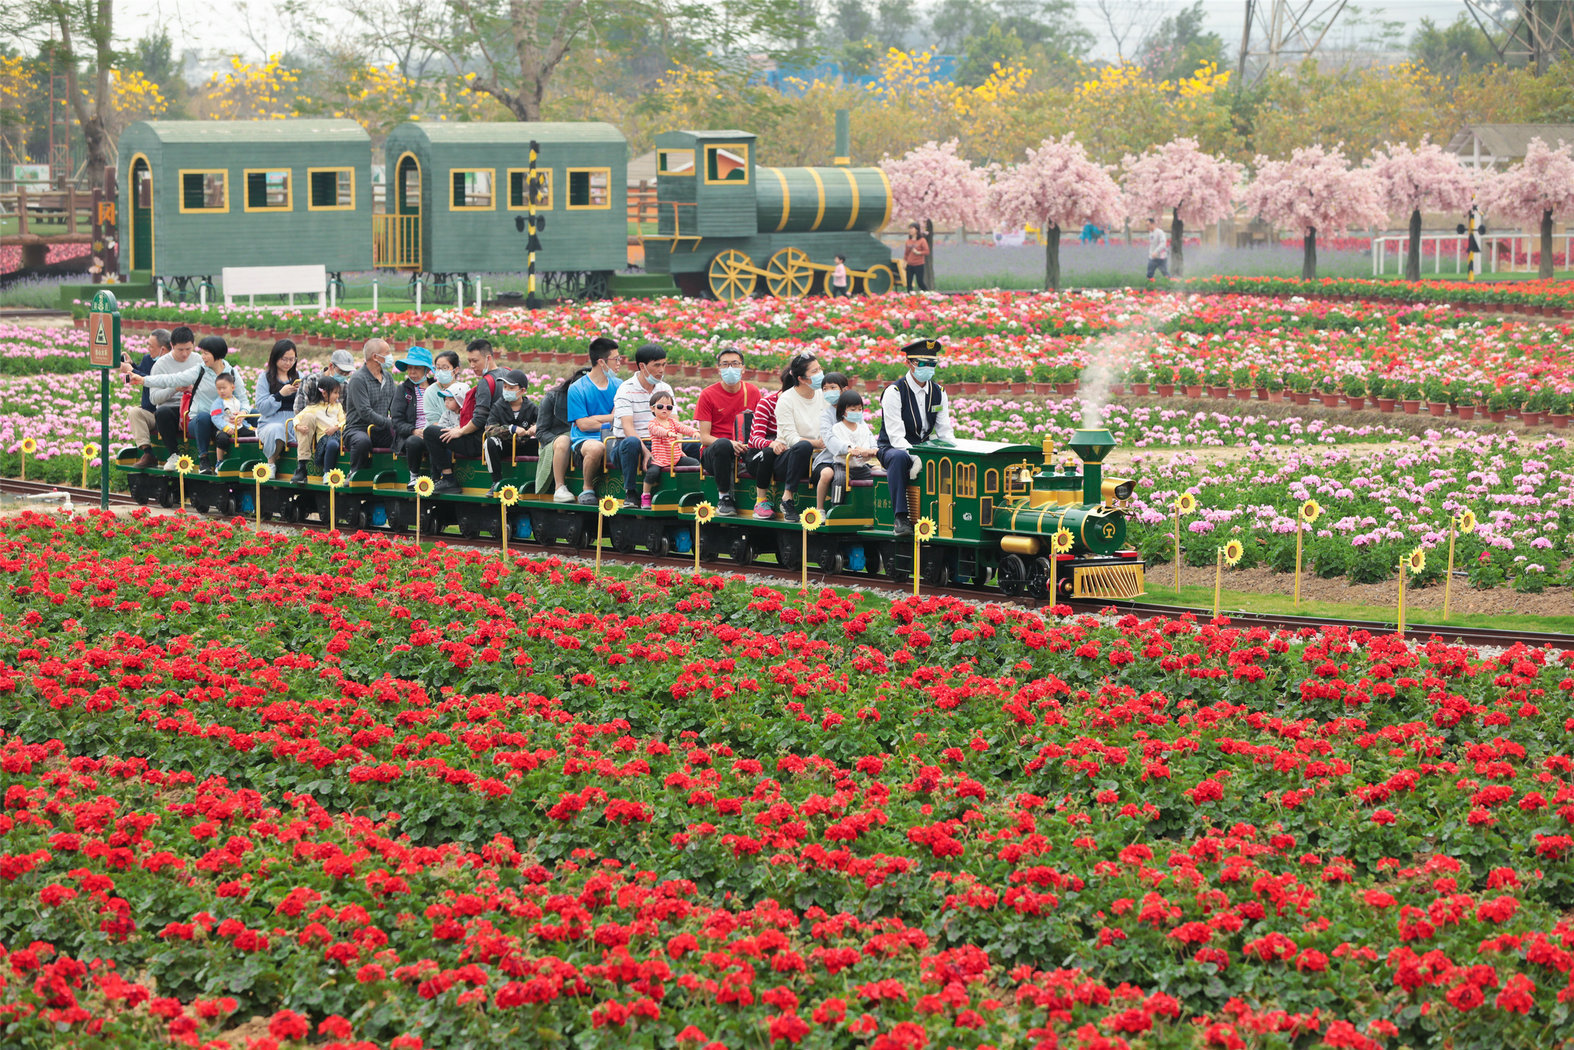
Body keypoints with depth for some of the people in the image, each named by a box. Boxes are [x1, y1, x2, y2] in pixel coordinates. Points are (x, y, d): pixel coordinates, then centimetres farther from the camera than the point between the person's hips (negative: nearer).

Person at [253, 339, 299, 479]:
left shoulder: (299, 377, 18)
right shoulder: (265, 377, 8)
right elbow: (262, 408, -2)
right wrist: (280, 394, -14)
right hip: (270, 422, -2)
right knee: (276, 429, -39)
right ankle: (271, 463, -14)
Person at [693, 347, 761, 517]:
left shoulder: (752, 392, 9)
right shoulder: (708, 394, -1)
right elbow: (704, 437, -5)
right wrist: (730, 444, -23)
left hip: (743, 452, 2)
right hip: (712, 452, -2)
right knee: (722, 444, -38)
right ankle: (723, 497, -22)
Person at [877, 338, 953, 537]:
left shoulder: (938, 392, 6)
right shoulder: (894, 392, -12)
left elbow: (945, 431, 4)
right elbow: (896, 435, -20)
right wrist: (914, 457, -36)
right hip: (892, 448, -5)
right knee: (899, 458, -41)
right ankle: (900, 518, -43)